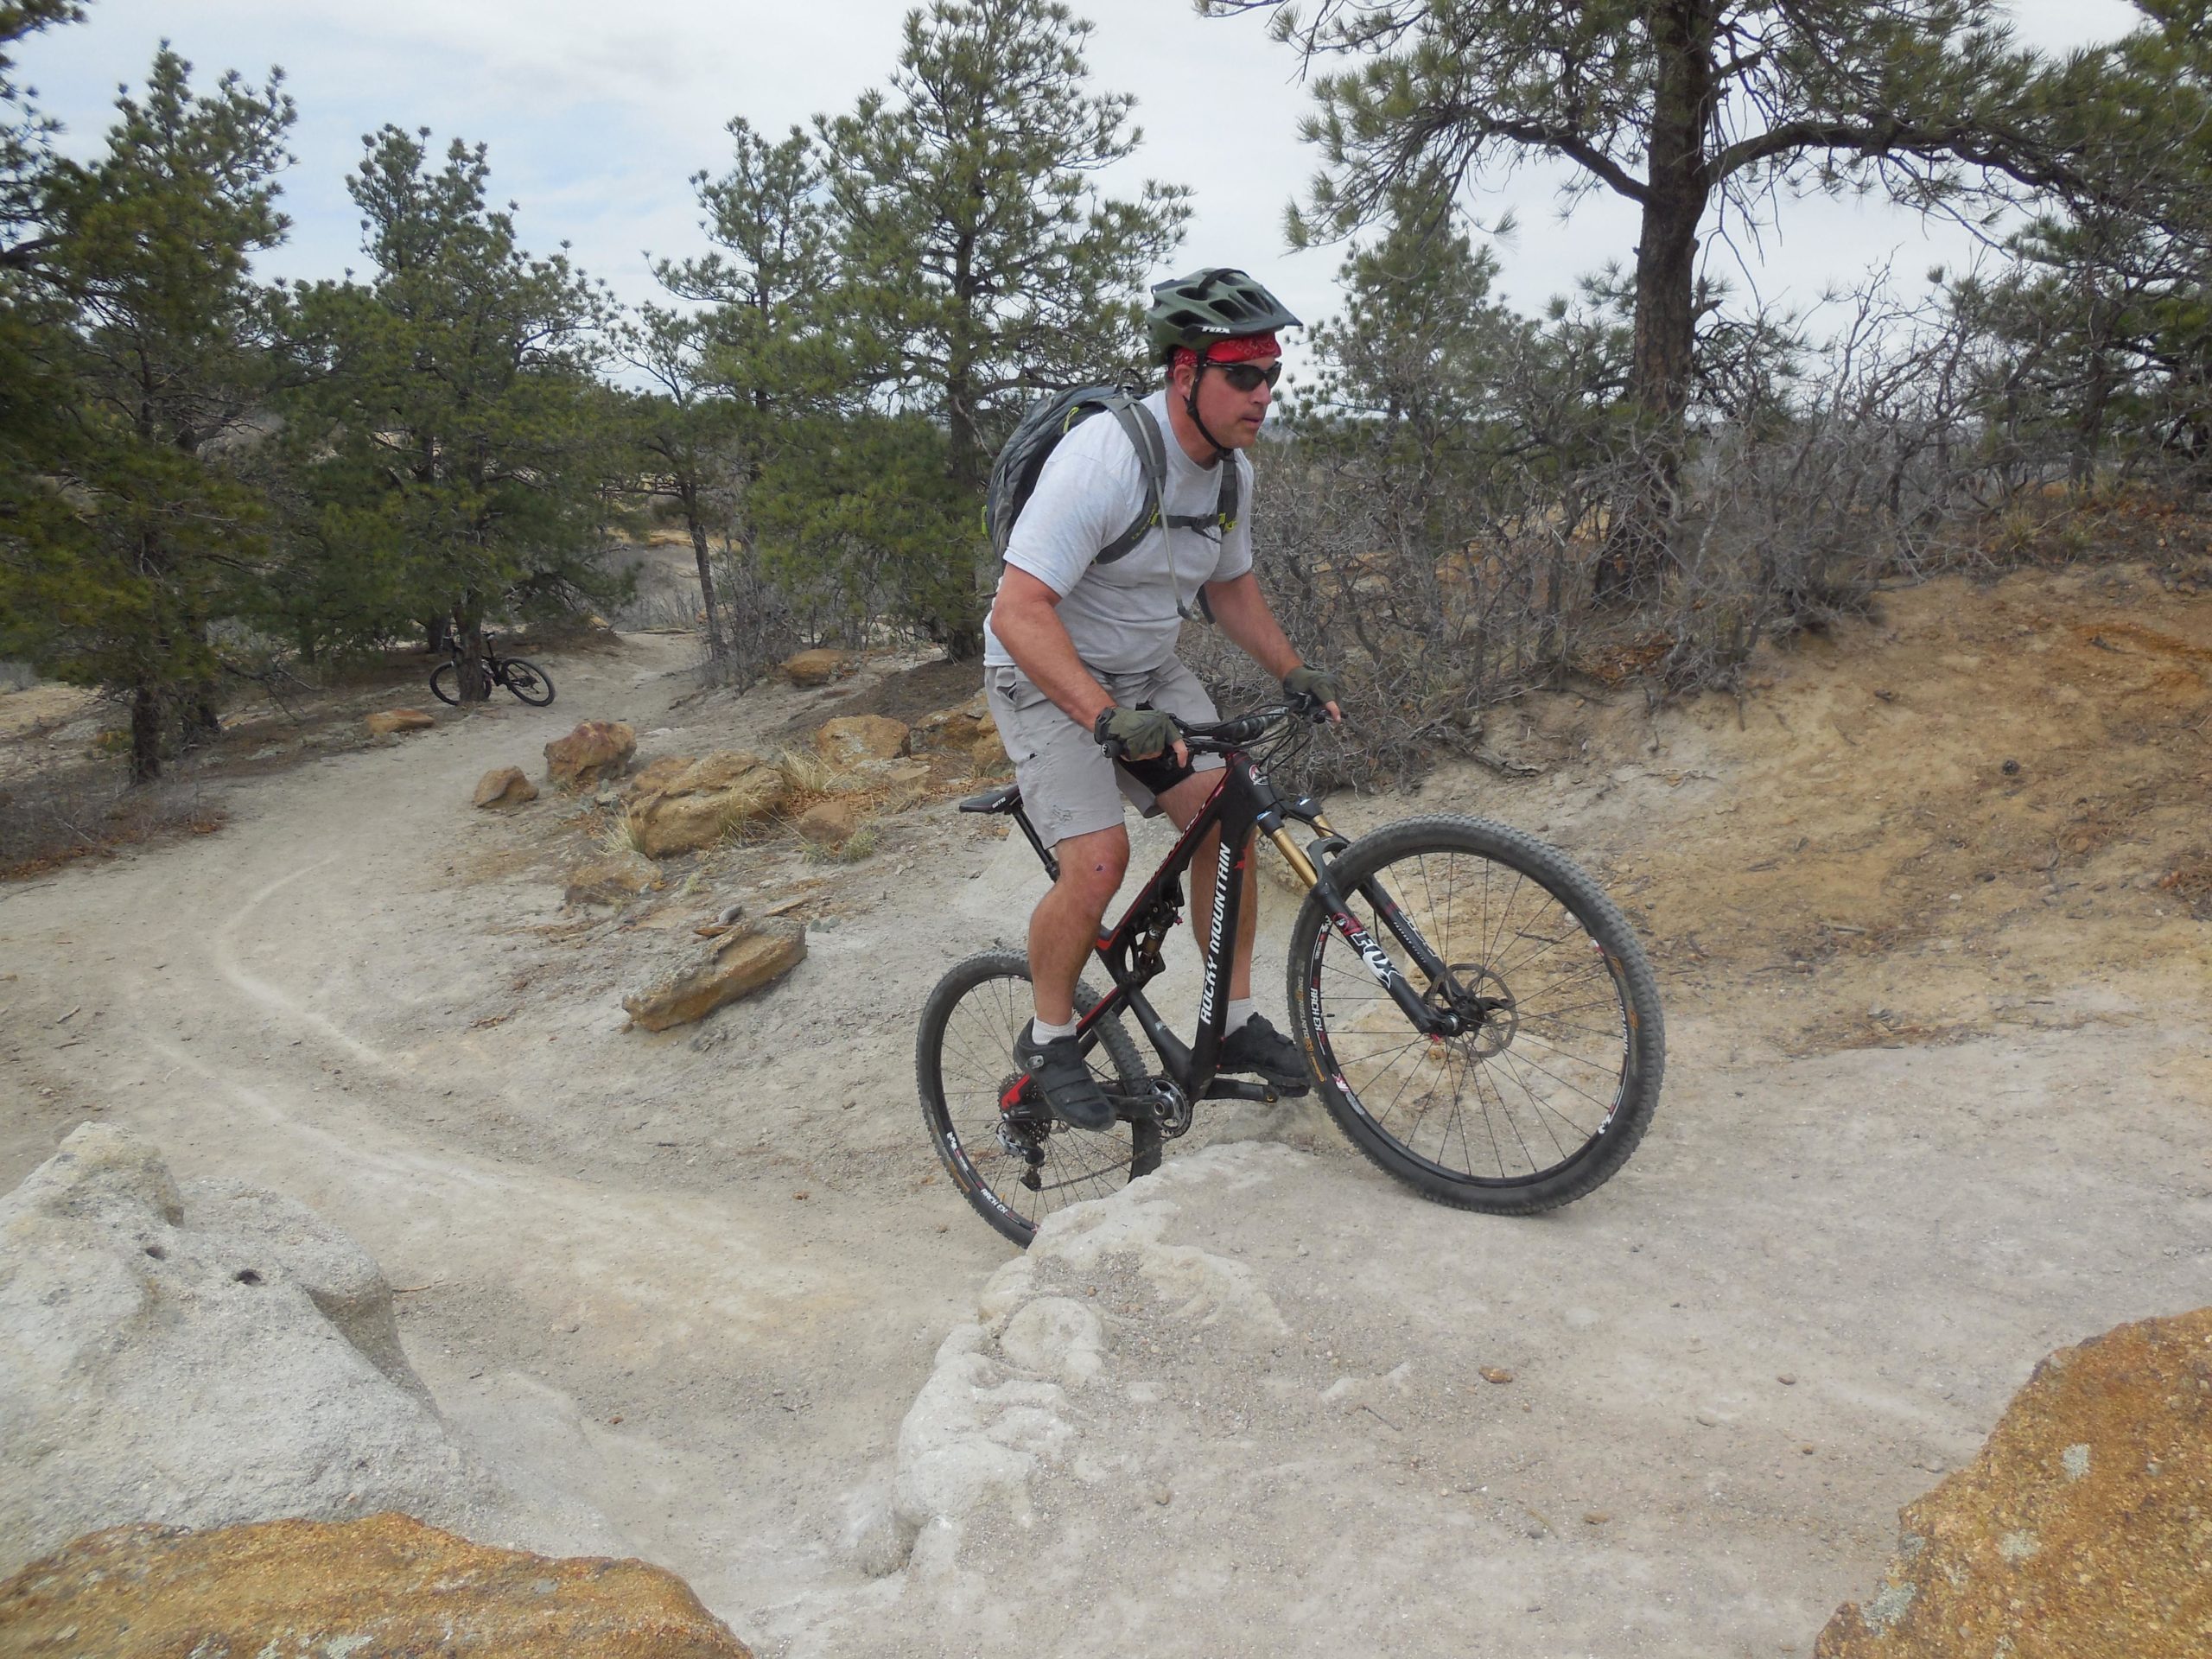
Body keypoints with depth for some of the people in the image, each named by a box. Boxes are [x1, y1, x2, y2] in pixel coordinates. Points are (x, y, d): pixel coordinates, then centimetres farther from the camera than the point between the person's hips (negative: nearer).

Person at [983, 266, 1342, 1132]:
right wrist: (1106, 717, -46)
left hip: (1150, 671, 7)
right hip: (1051, 676, -7)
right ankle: (1048, 1039, 3)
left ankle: (1235, 1021, 10)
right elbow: (1019, 612, -35)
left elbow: (1231, 585, 15)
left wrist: (1294, 672, 3)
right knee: (1099, 859, -21)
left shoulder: (1232, 468, -2)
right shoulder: (1103, 459, -29)